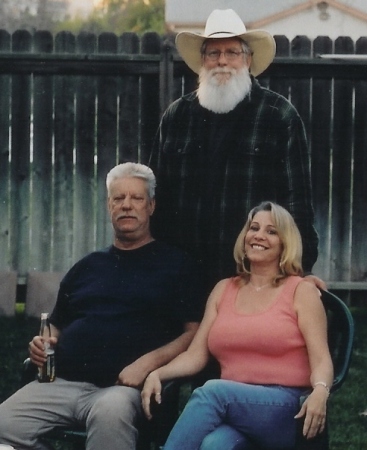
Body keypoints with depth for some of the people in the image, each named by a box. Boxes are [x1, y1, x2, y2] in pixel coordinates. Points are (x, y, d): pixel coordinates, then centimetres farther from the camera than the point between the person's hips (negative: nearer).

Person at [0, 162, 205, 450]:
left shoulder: (176, 265, 10)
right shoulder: (87, 267, 24)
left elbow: (193, 332, 2)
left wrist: (149, 362, -15)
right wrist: (43, 344, 8)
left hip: (122, 386, -4)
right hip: (62, 383, 5)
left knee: (110, 411, -41)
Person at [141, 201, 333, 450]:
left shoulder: (301, 291, 7)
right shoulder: (224, 290, 20)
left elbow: (321, 360, -4)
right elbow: (195, 355, 13)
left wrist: (320, 392, -27)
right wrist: (157, 374, -7)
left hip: (286, 409, -3)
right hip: (232, 405, 3)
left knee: (212, 391, -33)